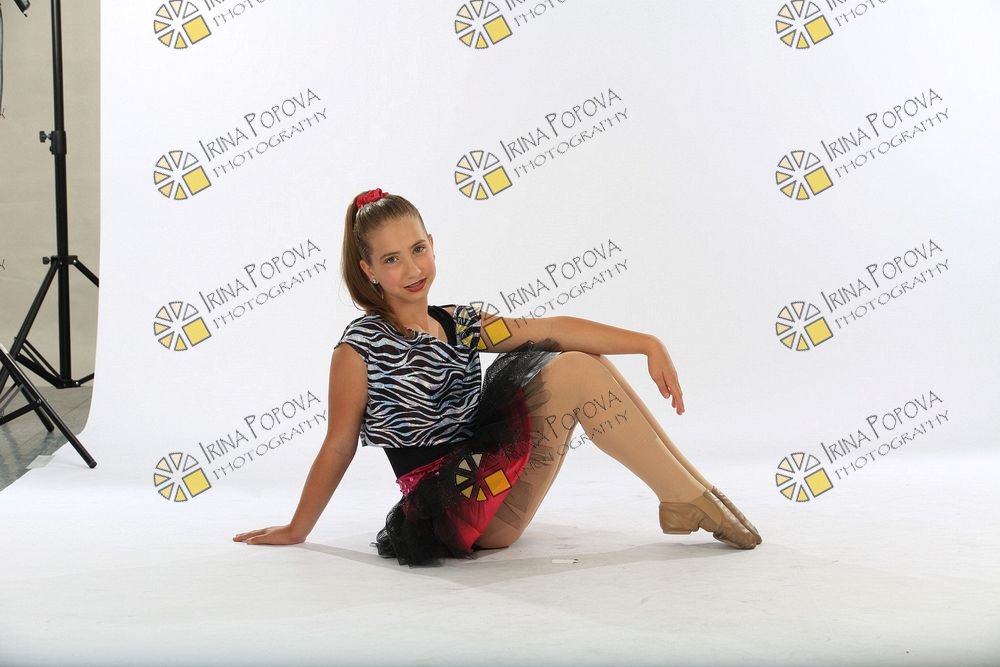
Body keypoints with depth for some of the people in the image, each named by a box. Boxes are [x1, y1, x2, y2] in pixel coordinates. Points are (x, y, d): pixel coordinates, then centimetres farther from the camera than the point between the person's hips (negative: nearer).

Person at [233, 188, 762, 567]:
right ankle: (689, 502, -12)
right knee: (575, 374, -19)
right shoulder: (361, 347, -8)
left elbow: (555, 329, 1)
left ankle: (691, 489, -3)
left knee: (578, 361, -3)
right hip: (454, 507, -7)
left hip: (490, 481, 7)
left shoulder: (460, 323, 10)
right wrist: (296, 530, 3)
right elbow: (338, 447, -2)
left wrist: (648, 343, -7)